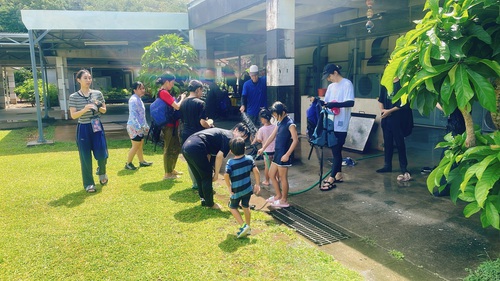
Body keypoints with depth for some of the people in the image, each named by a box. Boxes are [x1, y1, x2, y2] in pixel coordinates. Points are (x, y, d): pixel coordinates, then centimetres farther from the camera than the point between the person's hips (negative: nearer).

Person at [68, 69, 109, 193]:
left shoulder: (98, 93, 1)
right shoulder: (73, 97, -4)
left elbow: (104, 110, 9)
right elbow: (73, 115, -8)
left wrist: (98, 107, -13)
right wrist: (84, 109, -24)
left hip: (97, 127, 2)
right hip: (83, 129, -1)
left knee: (101, 154, -1)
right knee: (85, 157, 3)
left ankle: (102, 172, 33)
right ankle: (89, 184, 15)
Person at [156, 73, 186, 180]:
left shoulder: (163, 92, 14)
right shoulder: (164, 92, -18)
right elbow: (177, 107, -21)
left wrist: (180, 99, 3)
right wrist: (182, 98, -4)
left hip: (172, 124, 10)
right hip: (169, 125, -10)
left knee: (176, 147, 18)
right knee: (169, 149, 0)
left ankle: (171, 169, 30)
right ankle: (168, 174, 10)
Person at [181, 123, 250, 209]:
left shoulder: (222, 133, 25)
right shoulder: (229, 138, -1)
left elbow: (208, 153, 21)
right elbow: (219, 156, -7)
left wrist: (208, 168, 13)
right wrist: (216, 174, 3)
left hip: (186, 145, 9)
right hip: (196, 148, -9)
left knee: (200, 177, 22)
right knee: (207, 177, 8)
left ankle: (204, 200, 35)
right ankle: (210, 204, 20)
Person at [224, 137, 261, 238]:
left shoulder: (230, 163, -16)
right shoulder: (249, 159, -7)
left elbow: (226, 175, -27)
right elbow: (256, 170, -12)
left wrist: (229, 187, -14)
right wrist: (257, 184, -4)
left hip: (236, 191, -4)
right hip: (248, 189, 4)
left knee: (233, 207, 16)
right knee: (246, 207, 22)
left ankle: (243, 225, 2)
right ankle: (248, 228, 31)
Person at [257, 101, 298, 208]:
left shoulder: (290, 124, -15)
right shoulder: (280, 123, 12)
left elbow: (295, 140, -20)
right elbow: (272, 136, 20)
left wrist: (287, 154, -22)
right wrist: (263, 148, 22)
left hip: (283, 155, -9)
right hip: (277, 153, 9)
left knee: (283, 178, 1)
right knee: (271, 174, 17)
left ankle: (284, 201, 15)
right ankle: (278, 195, 31)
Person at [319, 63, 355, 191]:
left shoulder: (347, 84, -8)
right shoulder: (331, 86, 15)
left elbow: (351, 103, -18)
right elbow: (327, 102, 16)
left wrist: (335, 104, -29)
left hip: (340, 124, -8)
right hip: (331, 123, 8)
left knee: (336, 151, -5)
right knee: (336, 150, 14)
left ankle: (331, 179, -2)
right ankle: (339, 174, 25)